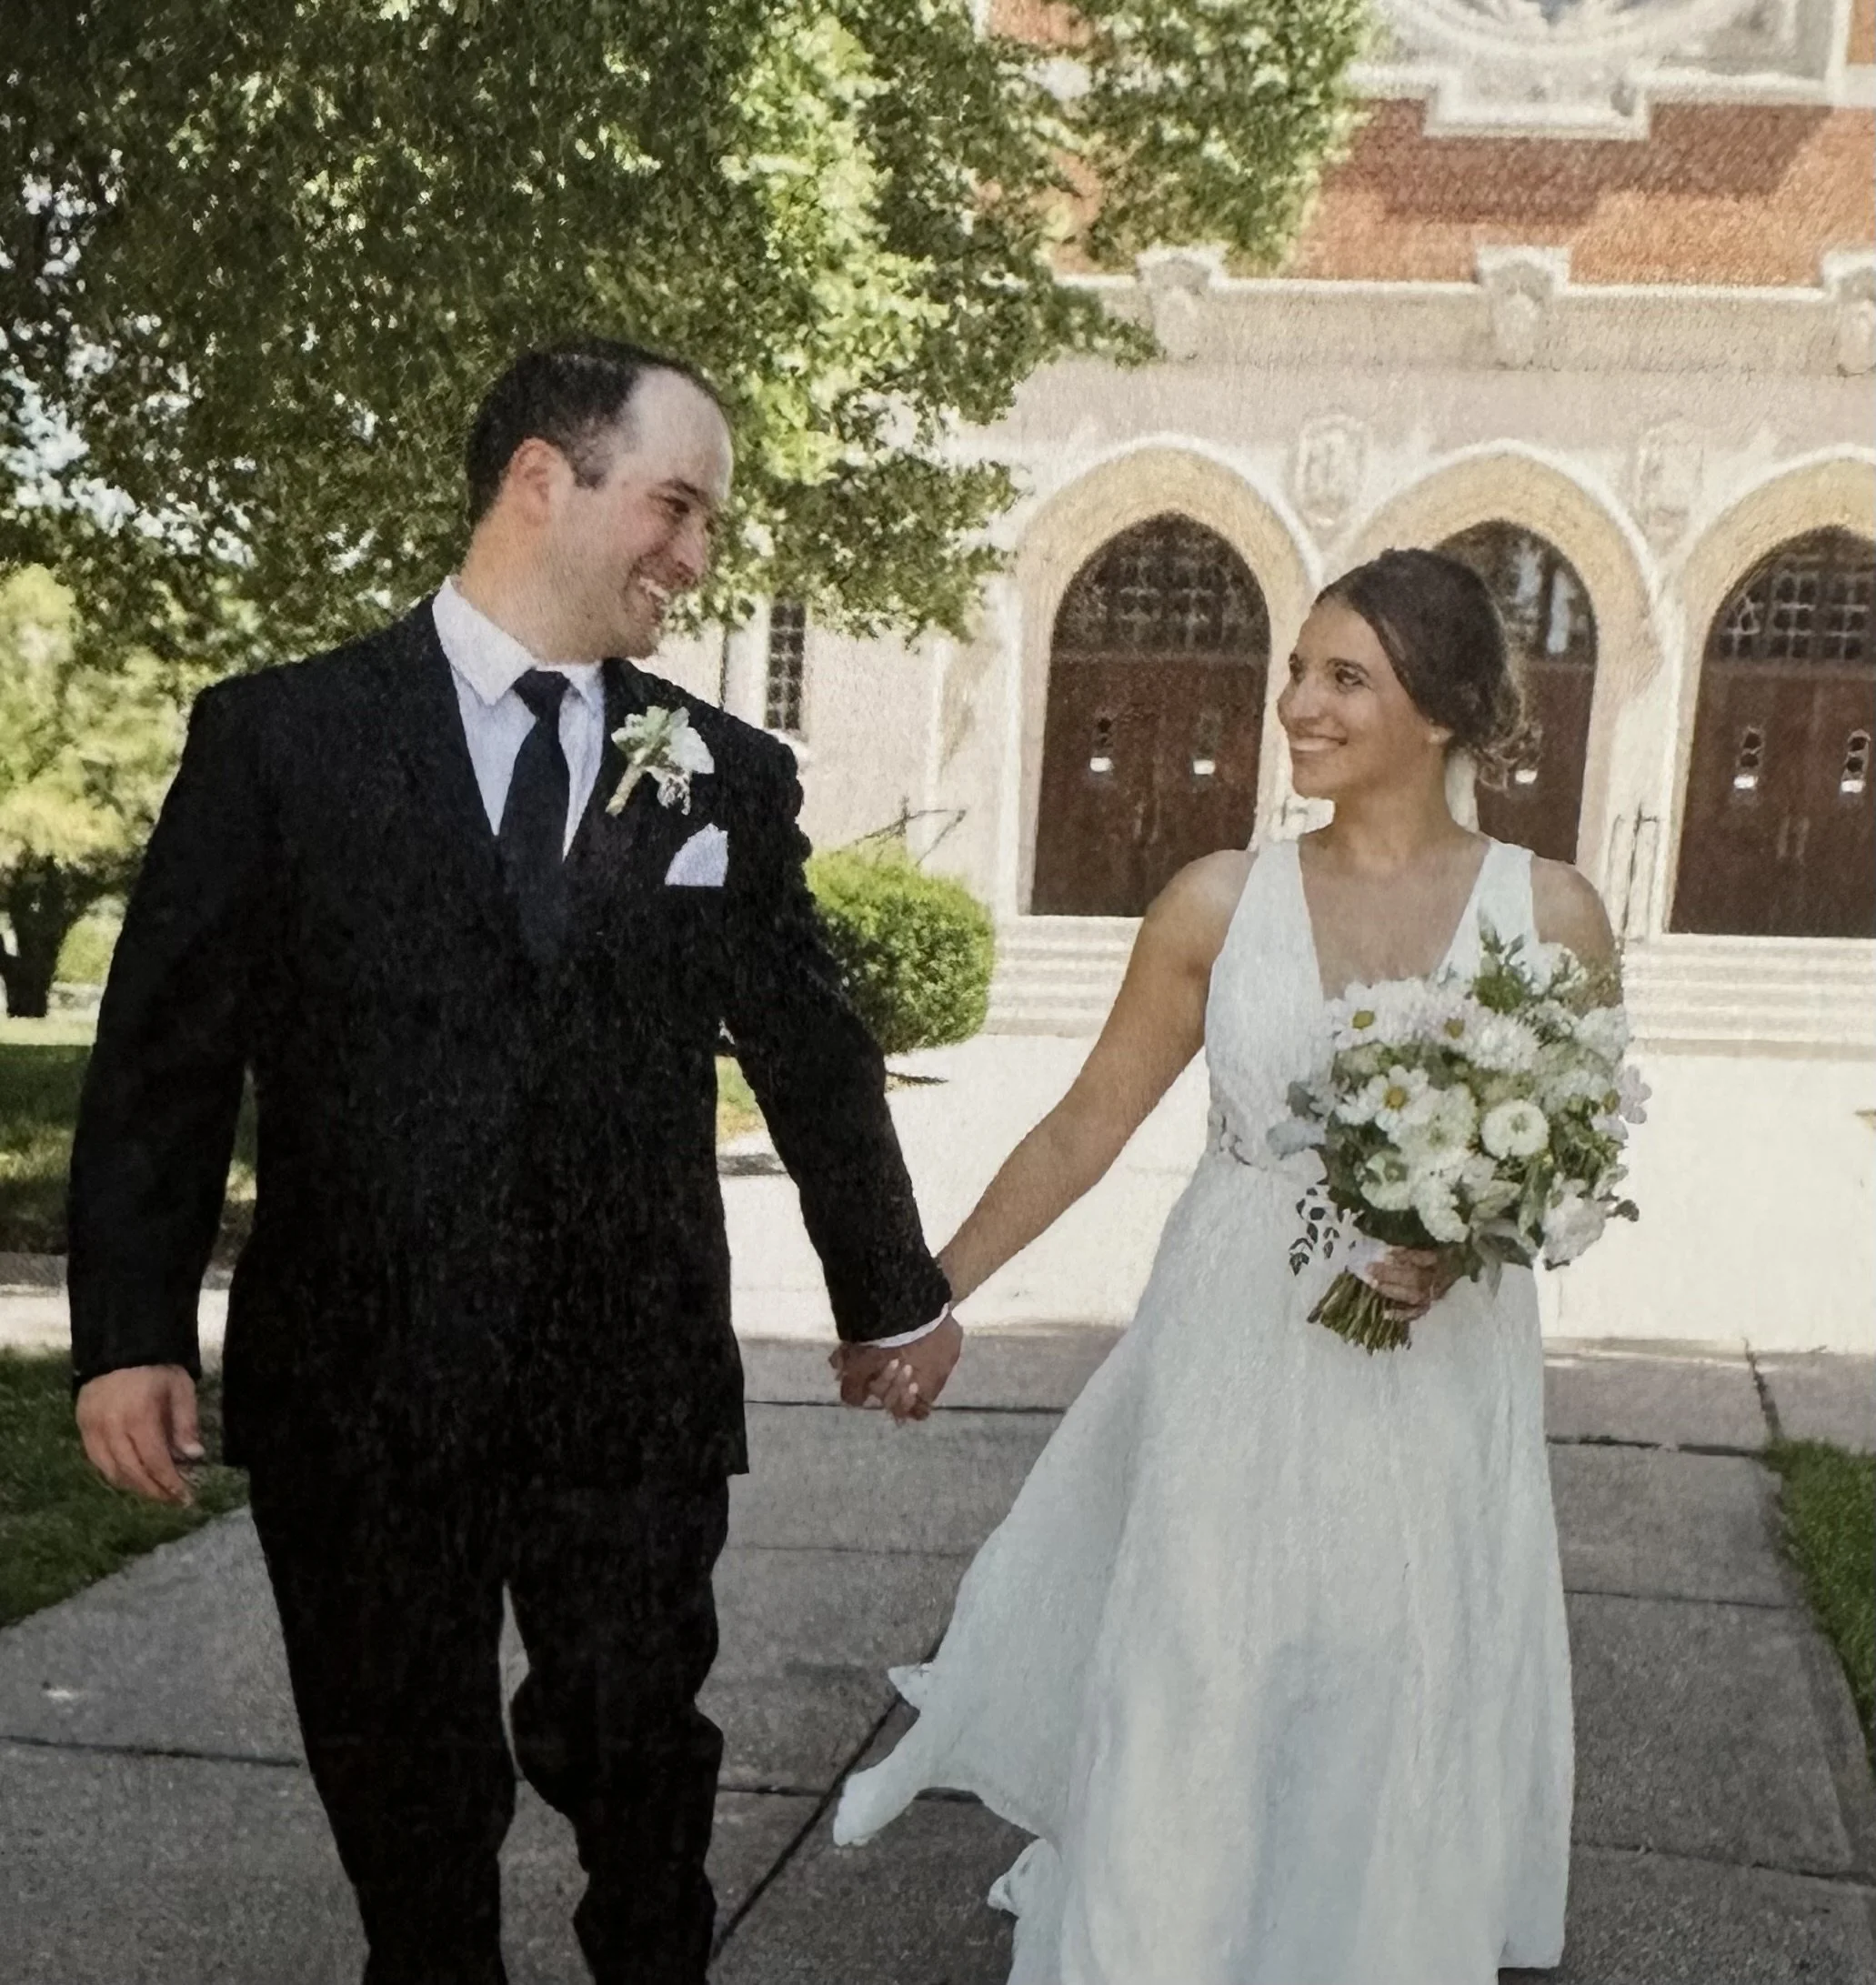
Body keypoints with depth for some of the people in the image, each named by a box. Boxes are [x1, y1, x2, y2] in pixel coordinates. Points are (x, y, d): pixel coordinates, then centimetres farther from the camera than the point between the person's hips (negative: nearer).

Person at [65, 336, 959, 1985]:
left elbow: (812, 1049, 11)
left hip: (639, 1396, 1)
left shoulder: (729, 775, 4)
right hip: (360, 1394, -1)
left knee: (642, 1772, 14)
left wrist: (892, 1289, 19)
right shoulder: (277, 735, -3)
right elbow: (164, 1052, -3)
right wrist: (132, 1328, -9)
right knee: (409, 1803, 16)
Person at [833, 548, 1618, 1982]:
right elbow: (1085, 1128, 3)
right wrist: (932, 1296, 1)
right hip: (1237, 1361, 0)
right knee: (1187, 1708, 7)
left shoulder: (1550, 911, -3)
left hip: (1442, 1371, 0)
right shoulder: (1221, 902, -2)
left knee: (1405, 1731, 11)